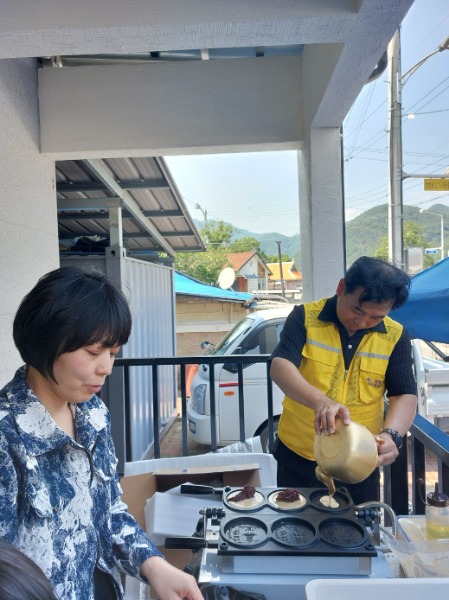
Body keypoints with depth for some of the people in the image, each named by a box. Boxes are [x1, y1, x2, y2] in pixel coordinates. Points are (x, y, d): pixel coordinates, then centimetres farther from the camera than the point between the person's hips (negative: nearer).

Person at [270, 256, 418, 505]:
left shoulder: (395, 336, -5)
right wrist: (319, 401, -40)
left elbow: (405, 395, -5)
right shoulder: (305, 317, -12)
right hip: (298, 456, -1)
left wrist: (391, 434, -25)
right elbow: (279, 367, -22)